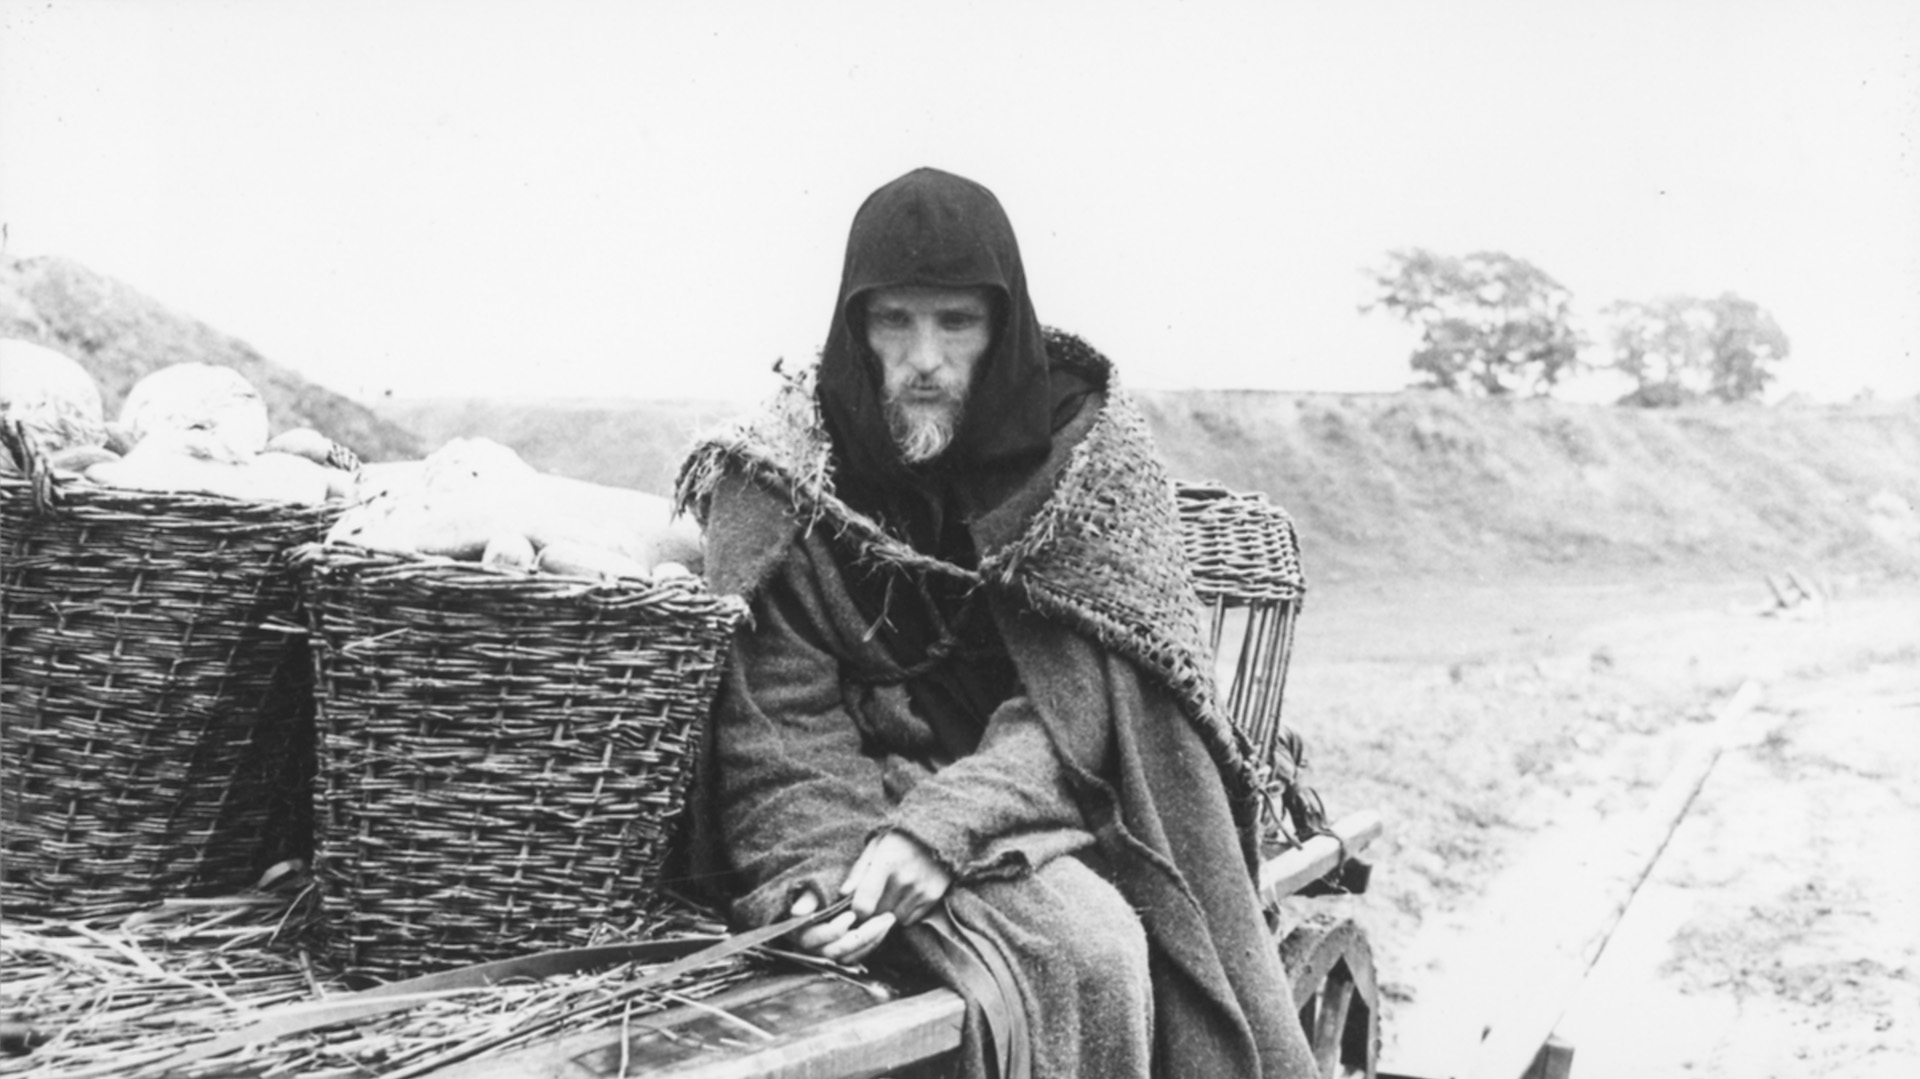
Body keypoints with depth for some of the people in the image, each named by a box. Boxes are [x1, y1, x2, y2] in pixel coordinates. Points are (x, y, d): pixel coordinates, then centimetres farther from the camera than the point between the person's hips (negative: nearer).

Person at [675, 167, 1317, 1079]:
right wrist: (826, 872, -27)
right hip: (881, 788, -2)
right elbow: (780, 725, -8)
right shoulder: (782, 478, -4)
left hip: (1057, 796, 2)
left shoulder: (1093, 446, -2)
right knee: (1085, 951, -27)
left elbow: (1081, 696, -11)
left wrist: (941, 828, -25)